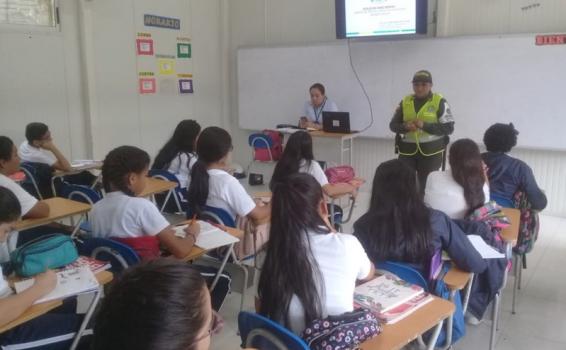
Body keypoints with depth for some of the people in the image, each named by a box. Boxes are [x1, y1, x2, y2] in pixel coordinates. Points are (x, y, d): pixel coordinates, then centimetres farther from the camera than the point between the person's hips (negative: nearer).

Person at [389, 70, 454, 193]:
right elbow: (393, 125, 8)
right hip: (407, 150, 3)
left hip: (431, 151, -3)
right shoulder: (405, 102, 7)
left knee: (427, 185, 4)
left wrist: (424, 125, -20)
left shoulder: (440, 102, -4)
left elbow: (449, 128, -9)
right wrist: (405, 126, -14)